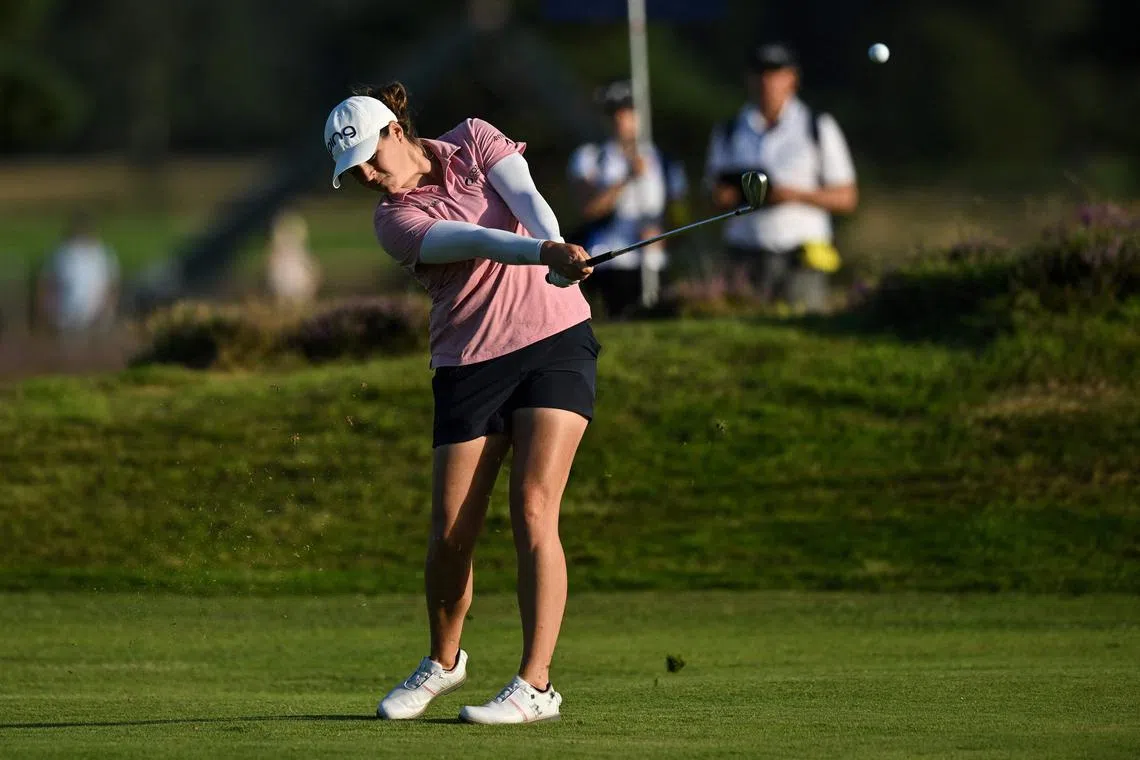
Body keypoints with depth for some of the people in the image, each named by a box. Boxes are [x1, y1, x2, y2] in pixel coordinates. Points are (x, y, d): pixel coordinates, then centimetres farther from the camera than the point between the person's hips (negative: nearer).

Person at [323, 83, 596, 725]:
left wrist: (555, 247, -37)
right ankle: (443, 662, 26)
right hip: (470, 365, 1)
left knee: (533, 510, -13)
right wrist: (545, 254, -40)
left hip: (555, 339, -1)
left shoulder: (475, 141, 2)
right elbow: (476, 242, -23)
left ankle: (536, 684, -14)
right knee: (452, 531, -1)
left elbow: (525, 198, -15)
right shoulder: (396, 221, -5)